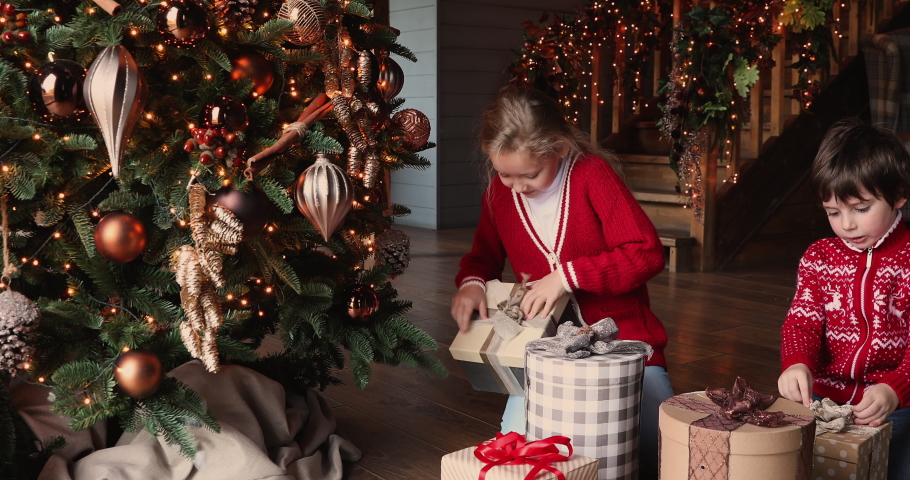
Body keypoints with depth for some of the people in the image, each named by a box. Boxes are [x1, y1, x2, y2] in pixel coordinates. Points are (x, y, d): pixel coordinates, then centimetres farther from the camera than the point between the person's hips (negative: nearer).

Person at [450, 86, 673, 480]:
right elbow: (485, 253, 19)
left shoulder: (592, 173, -13)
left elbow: (648, 253, -19)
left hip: (622, 339, -3)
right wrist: (471, 281, -5)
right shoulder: (499, 192, 0)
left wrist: (567, 276, -26)